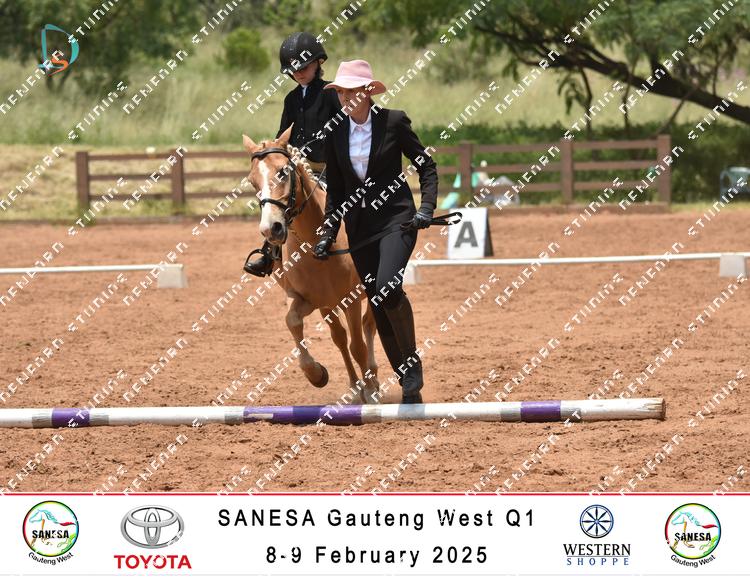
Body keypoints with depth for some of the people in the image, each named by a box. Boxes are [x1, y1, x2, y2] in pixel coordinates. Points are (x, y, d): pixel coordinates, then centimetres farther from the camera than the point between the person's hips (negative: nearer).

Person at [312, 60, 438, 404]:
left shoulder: (394, 122, -6)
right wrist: (328, 234, 6)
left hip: (396, 219, -5)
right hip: (360, 227, 5)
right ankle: (407, 379, 17)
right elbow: (335, 190, 12)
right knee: (377, 304, 5)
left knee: (387, 288, -26)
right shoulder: (335, 132, 5)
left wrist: (427, 208, -12)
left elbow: (426, 167, 0)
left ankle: (412, 361, -7)